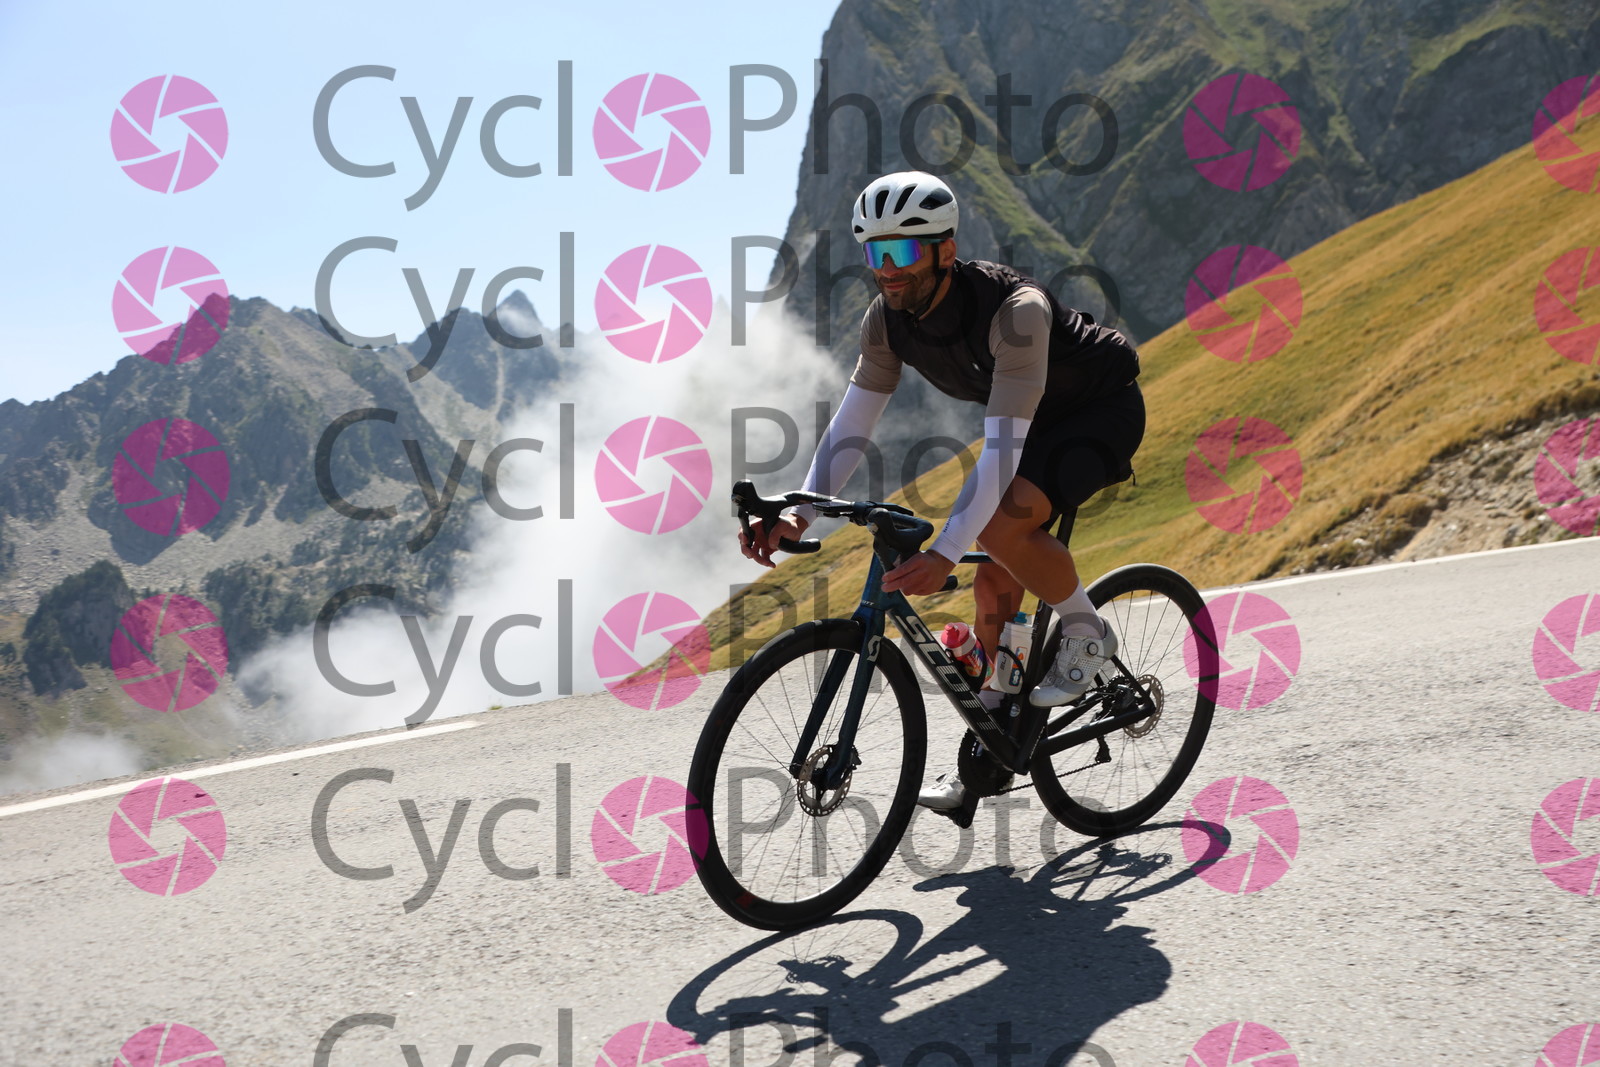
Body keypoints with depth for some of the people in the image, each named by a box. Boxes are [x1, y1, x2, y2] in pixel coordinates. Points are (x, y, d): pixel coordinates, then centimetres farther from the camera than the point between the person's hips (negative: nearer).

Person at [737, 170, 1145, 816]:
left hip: (1103, 411, -7)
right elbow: (851, 425, -13)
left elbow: (1002, 447, -41)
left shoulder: (1016, 311, -37)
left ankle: (1087, 632, -5)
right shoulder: (886, 321, -15)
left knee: (1004, 527, -32)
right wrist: (798, 515, -28)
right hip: (1035, 421, 7)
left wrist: (945, 553, -48)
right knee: (994, 584, 3)